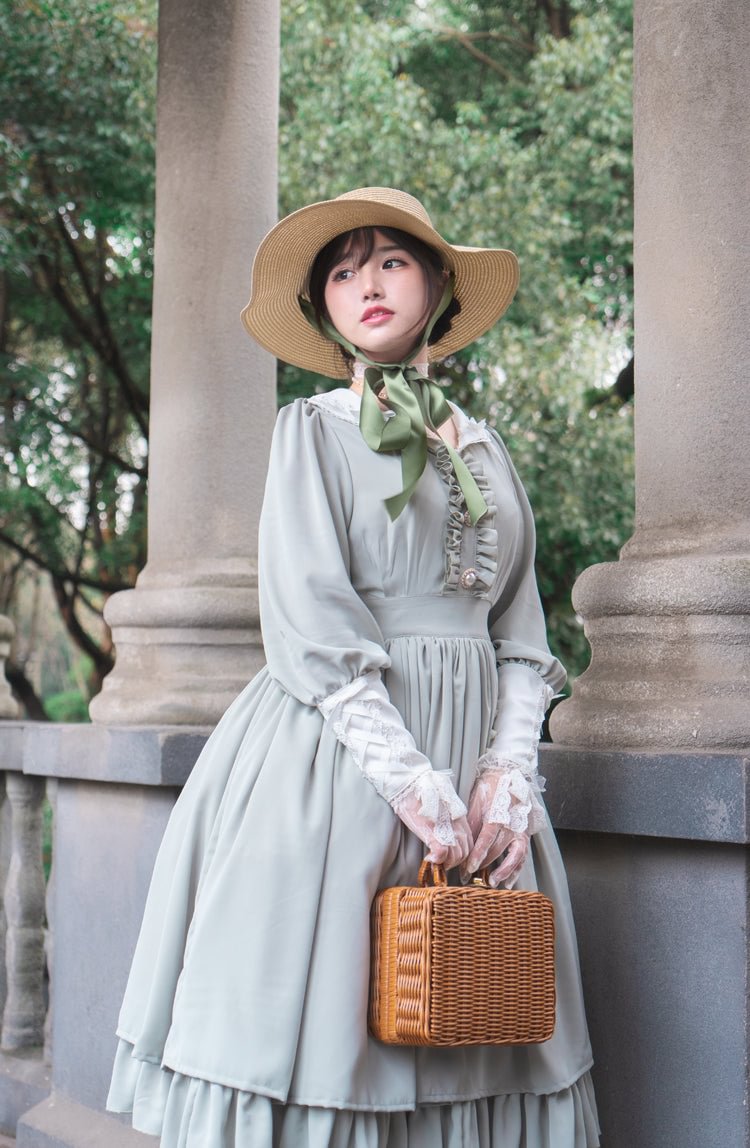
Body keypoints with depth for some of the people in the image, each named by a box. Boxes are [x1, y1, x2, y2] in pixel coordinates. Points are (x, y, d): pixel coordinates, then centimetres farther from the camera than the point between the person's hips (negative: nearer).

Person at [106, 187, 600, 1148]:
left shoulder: (483, 447, 16)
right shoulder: (313, 428, 3)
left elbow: (519, 629, 13)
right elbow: (311, 626, -8)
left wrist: (509, 772, -3)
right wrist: (412, 780, -15)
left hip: (472, 754, 4)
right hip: (336, 751, -4)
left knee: (468, 1037, 3)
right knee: (313, 1028, -5)